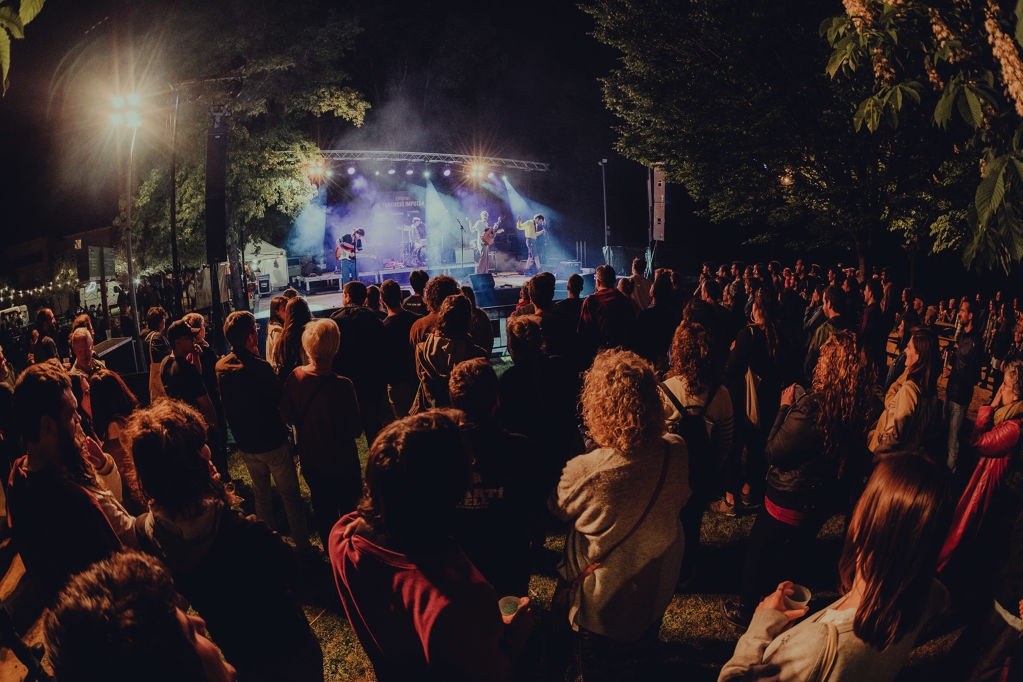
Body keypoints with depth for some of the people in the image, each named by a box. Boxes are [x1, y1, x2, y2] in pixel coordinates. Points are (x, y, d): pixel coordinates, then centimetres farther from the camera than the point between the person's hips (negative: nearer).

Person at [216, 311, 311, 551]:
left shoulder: (220, 367, -4)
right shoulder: (259, 367, -25)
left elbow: (224, 407, 7)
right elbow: (279, 401, -15)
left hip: (244, 444, 6)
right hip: (272, 442, -6)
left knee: (261, 494, 22)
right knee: (290, 495, 9)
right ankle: (302, 546, 17)